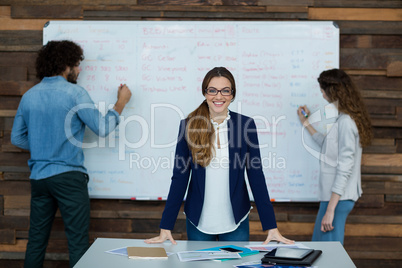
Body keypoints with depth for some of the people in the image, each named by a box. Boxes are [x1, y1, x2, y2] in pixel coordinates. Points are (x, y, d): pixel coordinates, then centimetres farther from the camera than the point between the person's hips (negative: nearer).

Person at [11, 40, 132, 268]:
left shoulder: (29, 96, 8)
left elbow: (17, 138, 13)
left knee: (36, 239, 14)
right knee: (78, 241, 0)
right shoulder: (75, 93, -10)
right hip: (68, 175, -6)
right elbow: (102, 128, -9)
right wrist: (121, 102, 4)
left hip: (39, 177, 6)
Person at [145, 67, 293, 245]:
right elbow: (179, 177, -4)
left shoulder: (245, 124, -4)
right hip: (198, 222, 0)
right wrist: (166, 227, -7)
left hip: (235, 222, 0)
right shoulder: (189, 125, -5)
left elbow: (256, 176, -3)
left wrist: (271, 227, -6)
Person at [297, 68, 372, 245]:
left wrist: (330, 209, -23)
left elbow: (344, 169, -22)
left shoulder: (345, 122, -18)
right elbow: (328, 146, 29)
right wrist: (306, 123, 33)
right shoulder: (344, 119, 12)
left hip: (338, 197, -10)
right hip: (331, 196, 10)